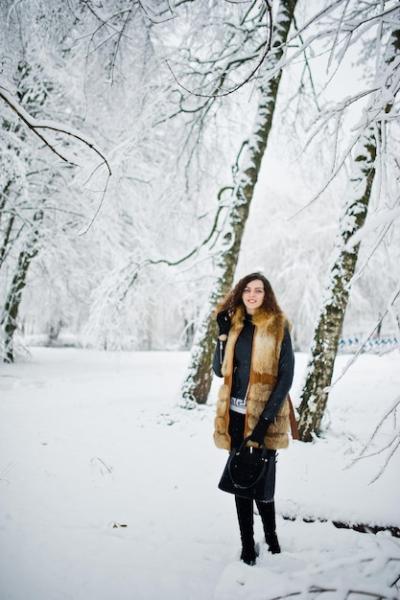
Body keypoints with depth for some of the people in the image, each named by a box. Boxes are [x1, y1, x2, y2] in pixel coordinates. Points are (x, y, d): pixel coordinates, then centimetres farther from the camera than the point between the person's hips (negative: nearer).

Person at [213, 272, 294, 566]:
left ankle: (270, 533, 30)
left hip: (264, 415, -3)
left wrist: (266, 418, -14)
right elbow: (219, 370, 4)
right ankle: (247, 542, 25)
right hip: (236, 414, 3)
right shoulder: (233, 324, 7)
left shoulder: (278, 327, -4)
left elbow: (286, 376, -8)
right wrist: (223, 334, -8)